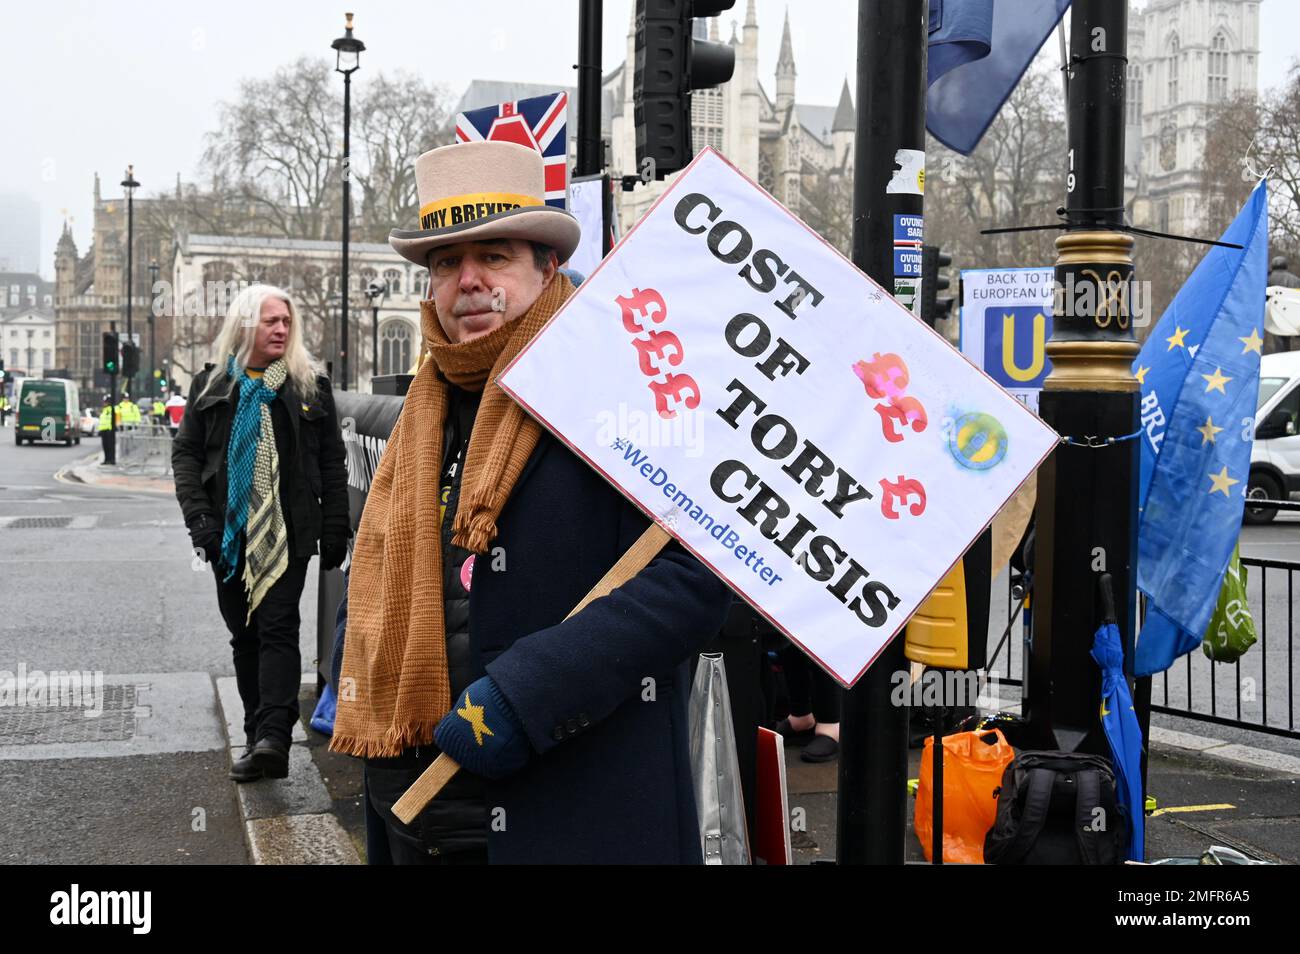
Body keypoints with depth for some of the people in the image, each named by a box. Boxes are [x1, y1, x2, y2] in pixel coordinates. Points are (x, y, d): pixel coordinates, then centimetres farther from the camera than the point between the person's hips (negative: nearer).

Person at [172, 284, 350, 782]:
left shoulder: (311, 385, 5)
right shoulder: (211, 385, 8)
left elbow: (332, 462, 6)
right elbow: (185, 452, 7)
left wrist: (335, 529, 0)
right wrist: (199, 517, -5)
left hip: (288, 532, -3)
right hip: (231, 533, 3)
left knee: (278, 628, -11)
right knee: (244, 635, 7)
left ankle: (272, 736, -20)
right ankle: (258, 736, 14)